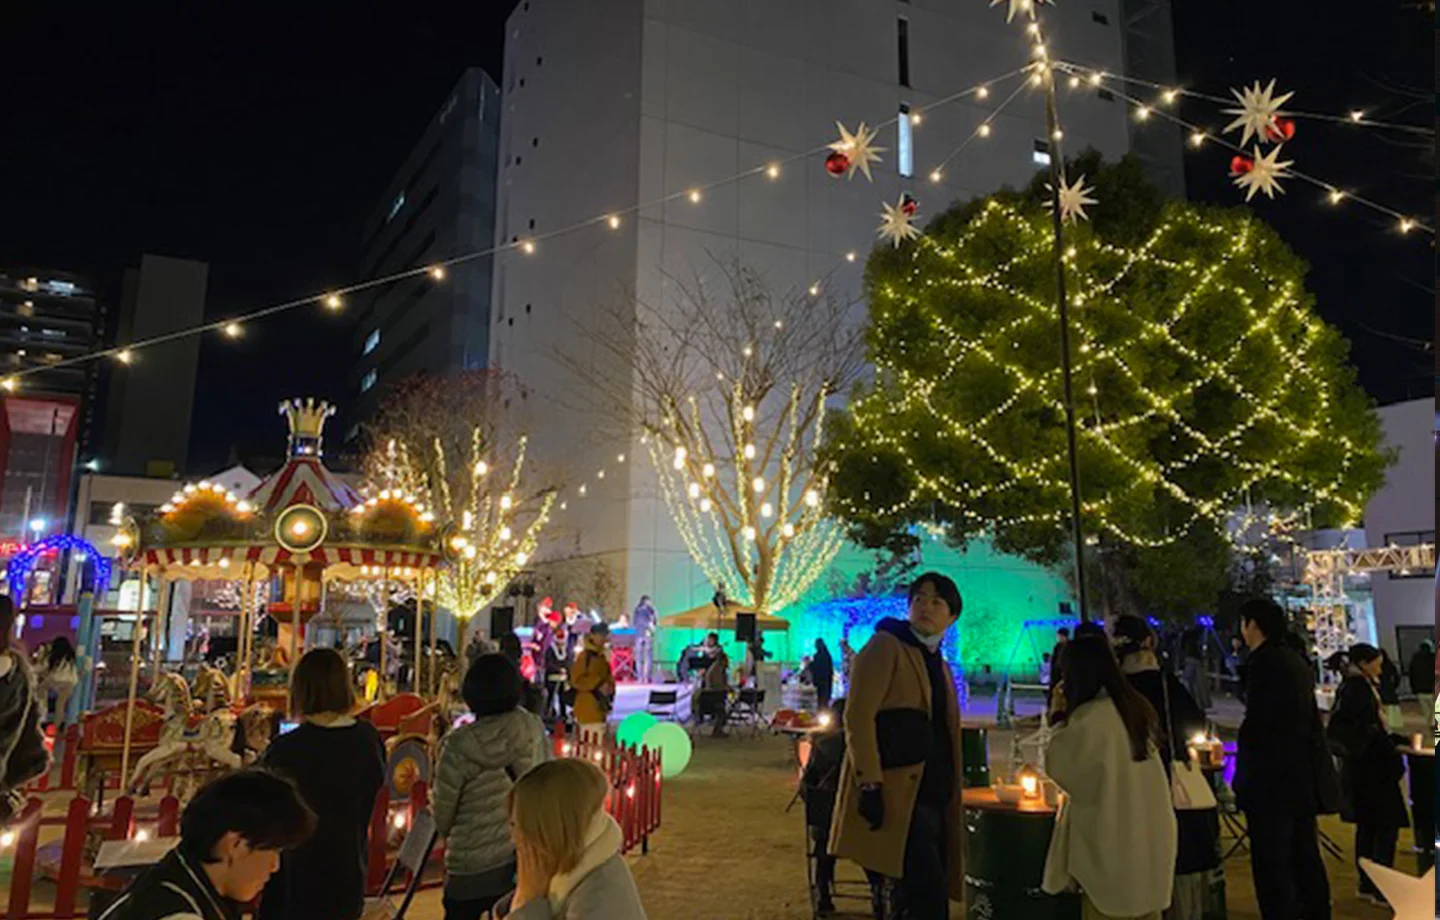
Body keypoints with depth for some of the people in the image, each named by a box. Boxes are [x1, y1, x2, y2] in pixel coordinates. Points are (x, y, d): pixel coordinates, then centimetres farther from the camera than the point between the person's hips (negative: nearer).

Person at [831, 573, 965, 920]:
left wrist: (950, 794, 19)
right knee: (928, 888, -16)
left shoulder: (939, 664, 19)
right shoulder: (885, 646, -5)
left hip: (933, 795, 8)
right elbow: (858, 717, -13)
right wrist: (870, 784, -20)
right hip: (895, 794, -8)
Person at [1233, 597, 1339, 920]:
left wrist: (1242, 775, -5)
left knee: (1271, 865, -5)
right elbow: (1306, 718, 18)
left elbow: (1256, 724, -17)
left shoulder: (1264, 661, -15)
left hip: (1274, 778, -10)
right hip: (1304, 778, 10)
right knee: (1305, 858, 17)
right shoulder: (1296, 660, 14)